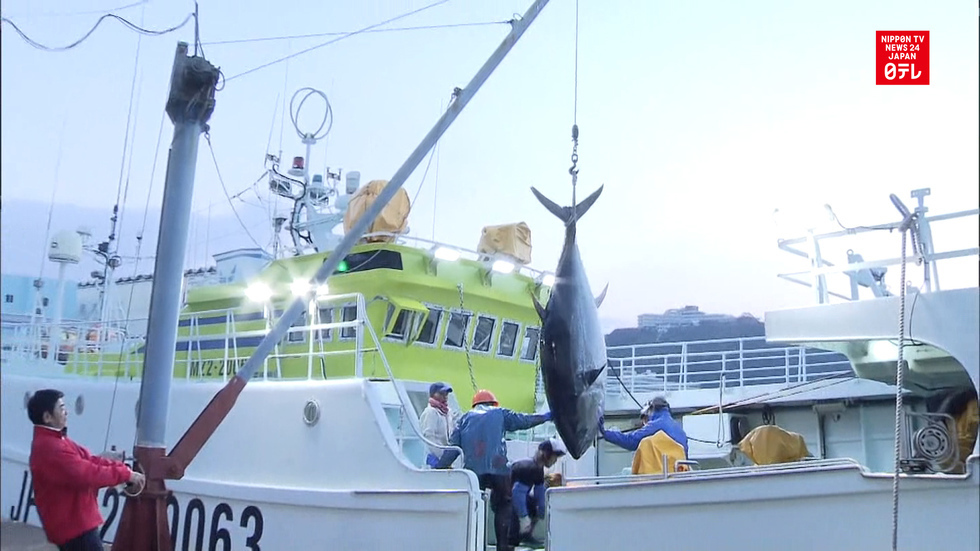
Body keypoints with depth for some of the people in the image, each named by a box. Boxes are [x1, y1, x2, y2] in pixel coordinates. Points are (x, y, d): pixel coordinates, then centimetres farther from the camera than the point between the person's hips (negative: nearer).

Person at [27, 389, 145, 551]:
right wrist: (125, 474, -19)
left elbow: (88, 460, 10)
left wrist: (122, 467, -2)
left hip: (73, 521, 11)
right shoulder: (49, 447, -23)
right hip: (72, 524, -11)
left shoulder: (55, 441, 13)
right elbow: (86, 474, -28)